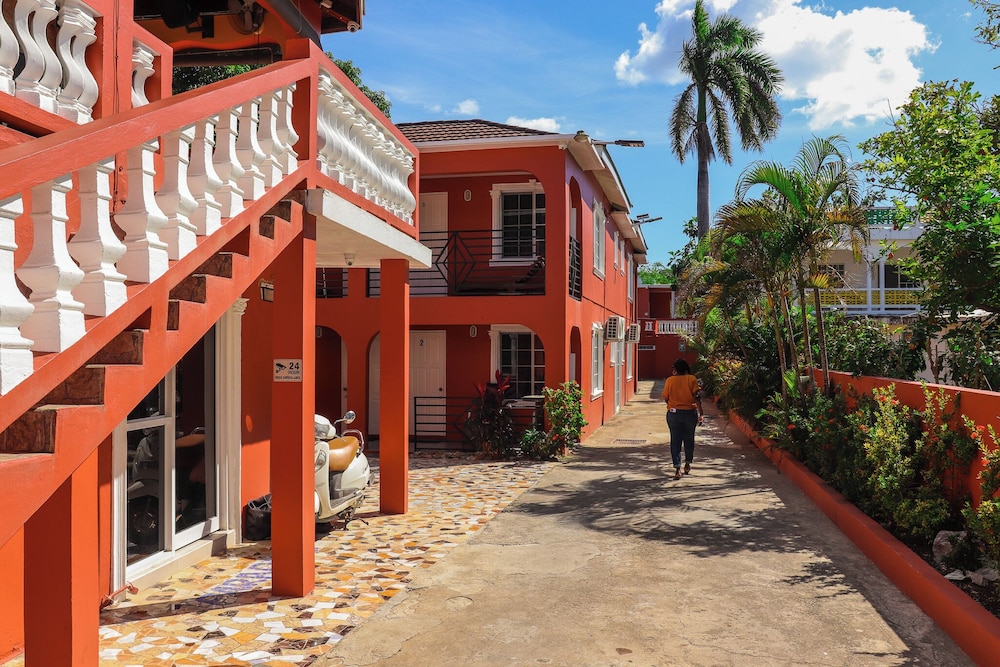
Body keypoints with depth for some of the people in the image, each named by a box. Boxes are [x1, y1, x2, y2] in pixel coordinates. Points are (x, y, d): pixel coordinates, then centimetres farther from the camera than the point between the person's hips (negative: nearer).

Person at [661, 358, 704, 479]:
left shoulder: (670, 380, -3)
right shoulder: (691, 379, -5)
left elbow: (666, 398, 1)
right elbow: (697, 397, -11)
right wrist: (700, 413, -8)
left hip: (673, 413, 0)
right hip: (690, 413, 0)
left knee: (675, 441, 3)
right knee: (689, 439, 18)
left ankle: (677, 469, -5)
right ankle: (687, 464, 32)